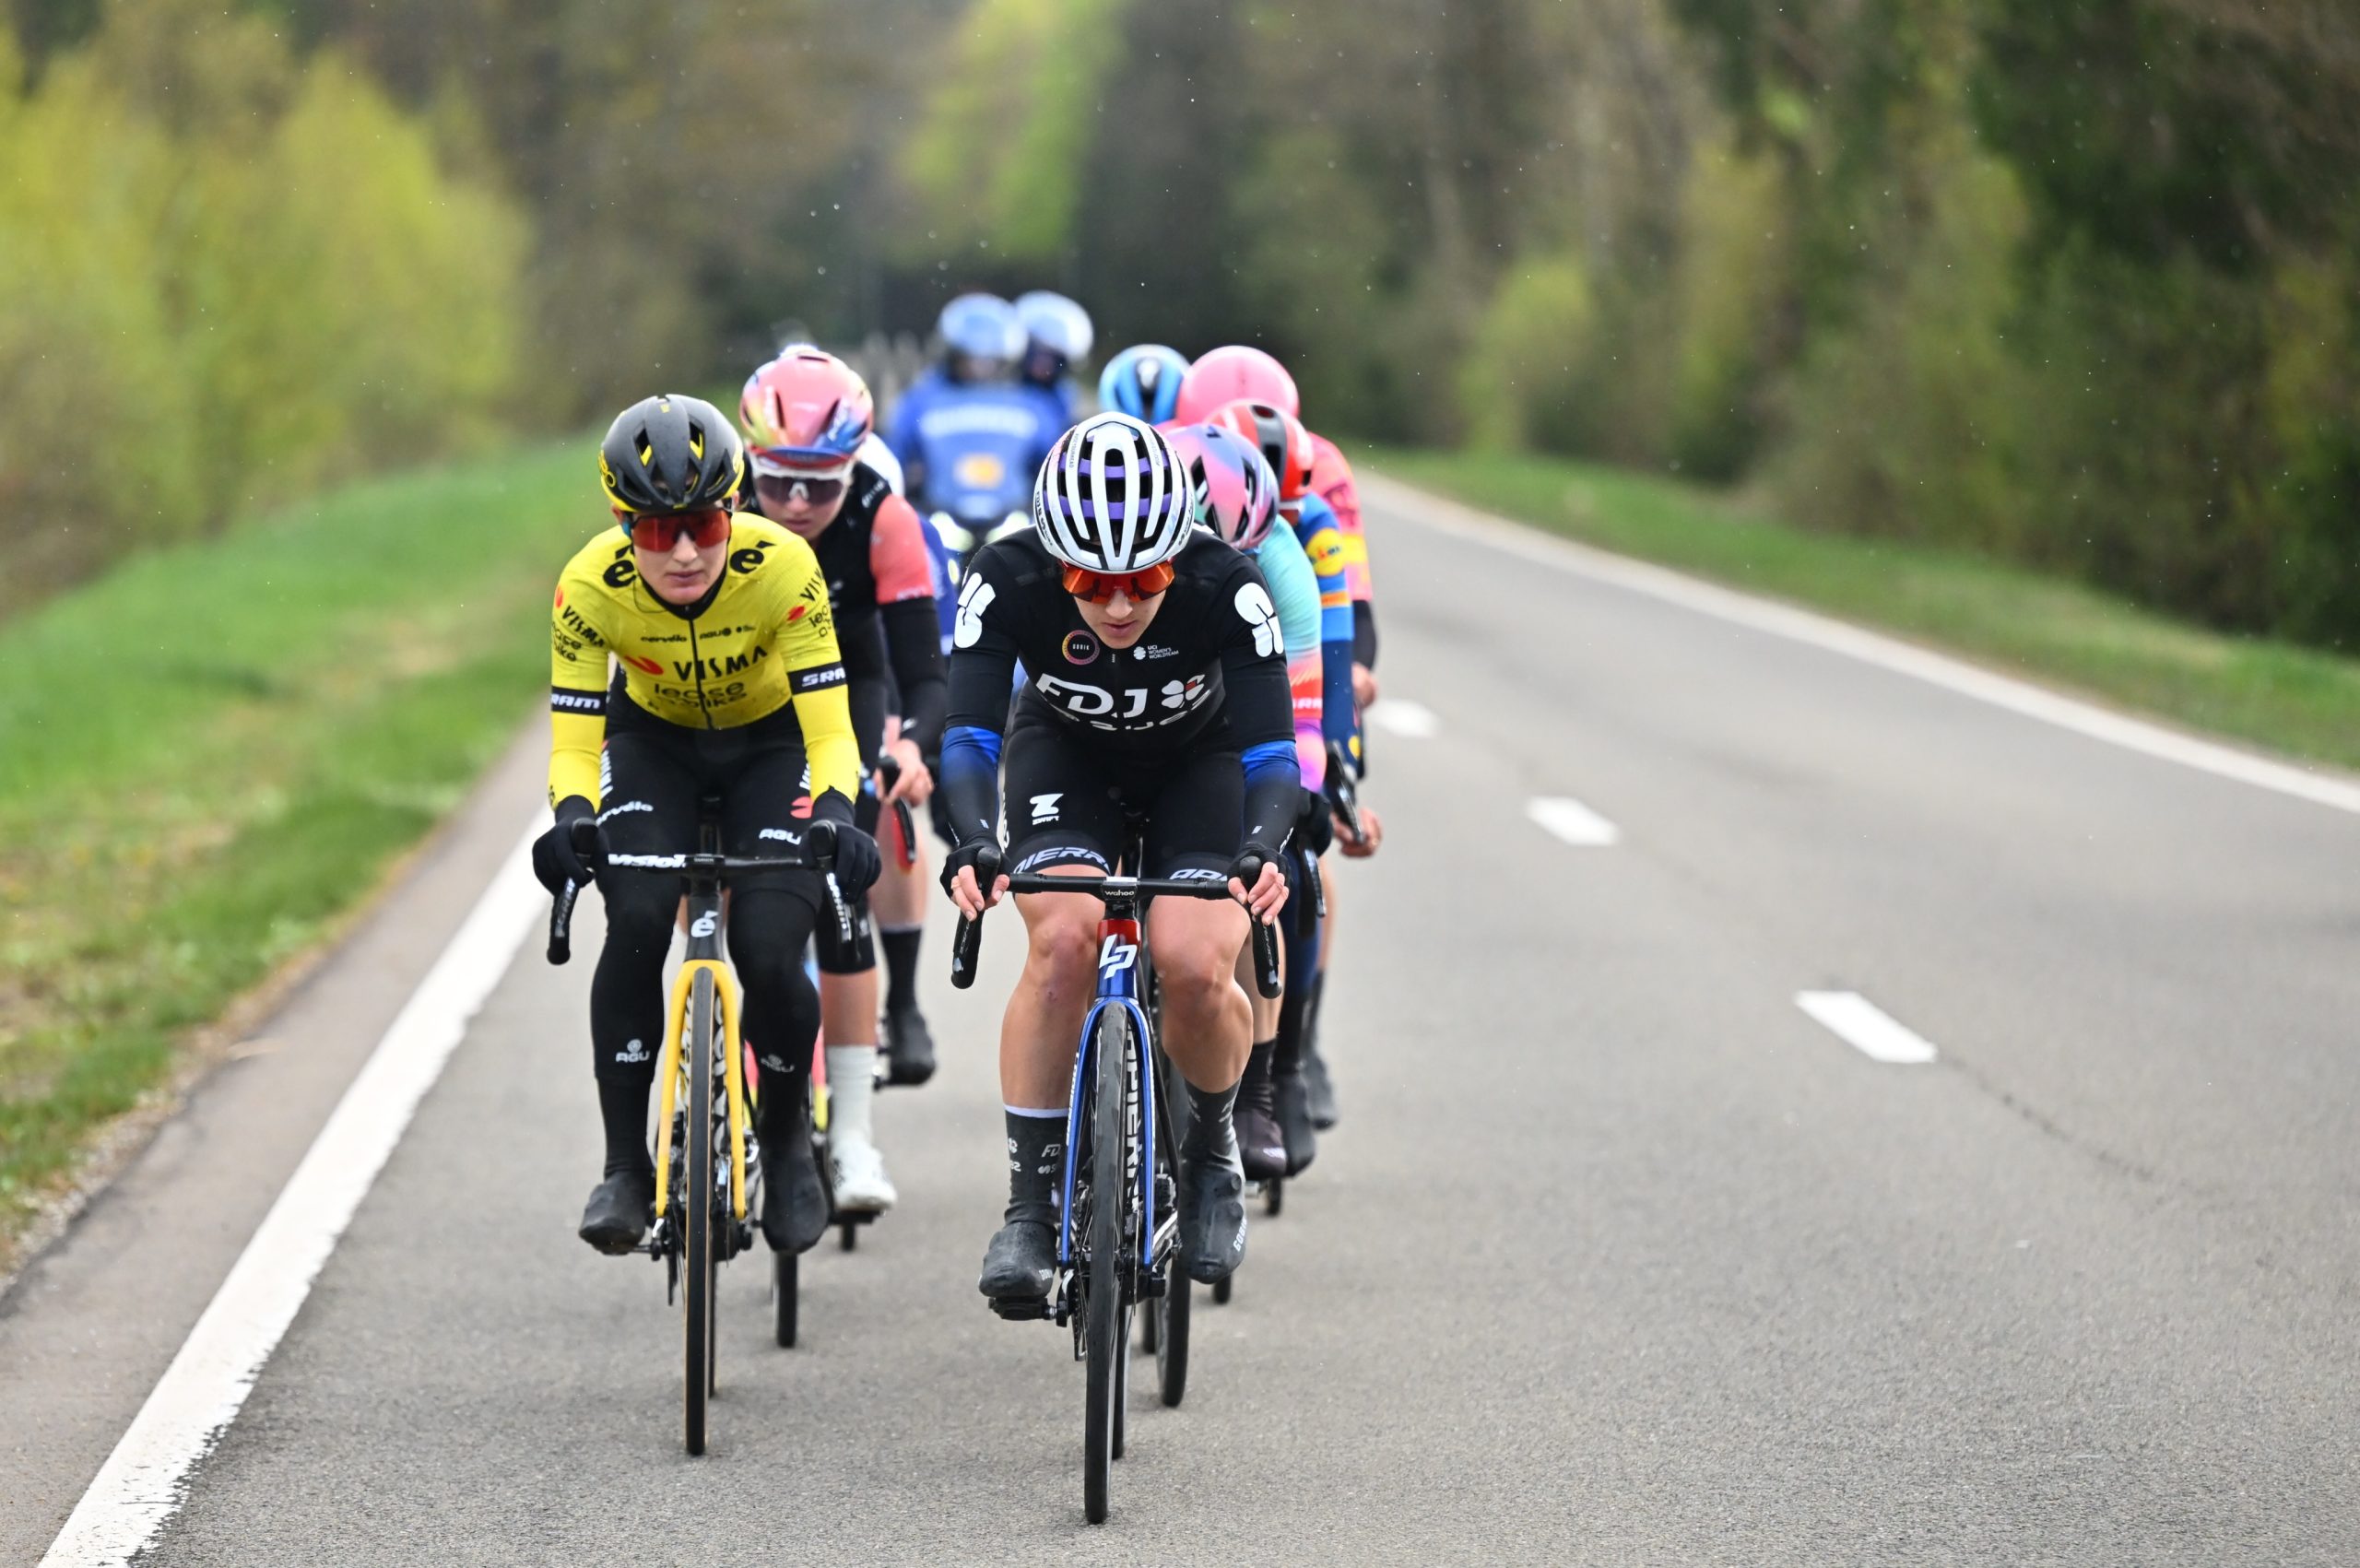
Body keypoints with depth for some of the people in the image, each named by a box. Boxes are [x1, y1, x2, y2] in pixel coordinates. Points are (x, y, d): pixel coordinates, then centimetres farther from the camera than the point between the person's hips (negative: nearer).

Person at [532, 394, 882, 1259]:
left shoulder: (782, 567, -32)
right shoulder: (590, 586, -28)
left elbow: (830, 733, -30)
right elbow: (574, 744, -25)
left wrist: (835, 818, -50)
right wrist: (573, 820, -46)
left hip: (771, 742, -1)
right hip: (653, 742, 1)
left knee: (768, 951, -20)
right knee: (636, 923, -25)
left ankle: (787, 1137, 10)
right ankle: (625, 1167, -11)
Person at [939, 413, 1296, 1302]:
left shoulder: (1227, 589, -34)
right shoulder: (1006, 583, -32)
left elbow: (1271, 747, -36)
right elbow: (970, 732, -36)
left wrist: (1263, 849, -55)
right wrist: (973, 843, -55)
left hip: (1199, 761, 0)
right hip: (1066, 754, 1)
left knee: (1195, 966, -24)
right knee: (1063, 940, -27)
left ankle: (1211, 1147, 7)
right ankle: (1030, 1203, -15)